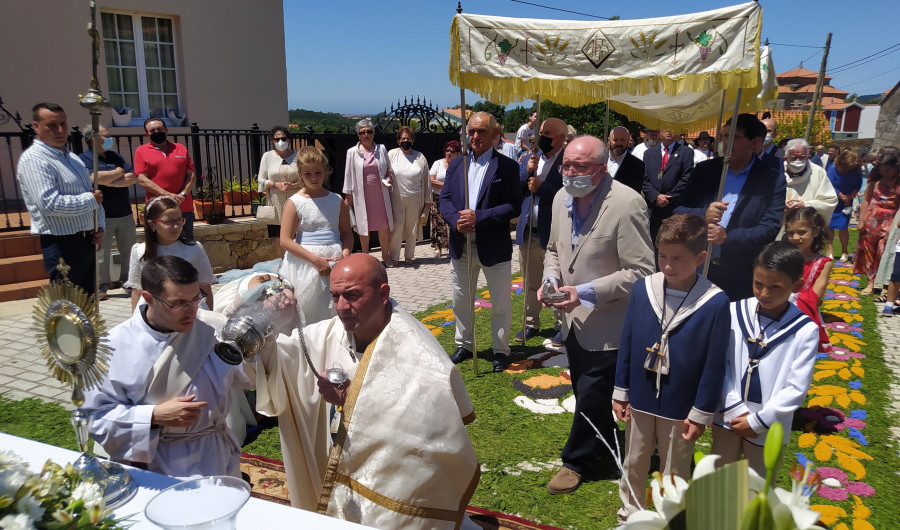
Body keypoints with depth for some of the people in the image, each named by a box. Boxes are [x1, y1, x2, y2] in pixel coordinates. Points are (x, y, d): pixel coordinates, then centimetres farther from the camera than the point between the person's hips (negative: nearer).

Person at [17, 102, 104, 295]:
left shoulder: (71, 157, 16)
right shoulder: (34, 159, -14)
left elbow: (94, 194, 20)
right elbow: (50, 204, -26)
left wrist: (100, 227, 5)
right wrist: (91, 199, -14)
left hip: (87, 241, 9)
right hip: (63, 245, -9)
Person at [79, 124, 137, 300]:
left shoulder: (115, 156, 14)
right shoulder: (84, 159, -4)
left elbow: (133, 178, 2)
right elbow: (96, 177, -23)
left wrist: (113, 182, -13)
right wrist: (119, 172, -7)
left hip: (125, 213, 6)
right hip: (102, 216, -6)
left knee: (129, 250, 12)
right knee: (101, 254, 0)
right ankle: (101, 287, 10)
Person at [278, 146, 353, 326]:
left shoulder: (337, 200, 7)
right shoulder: (295, 202, -3)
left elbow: (347, 233, 11)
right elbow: (286, 241, -8)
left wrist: (345, 254, -10)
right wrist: (315, 259, -16)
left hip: (335, 261, 3)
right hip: (305, 263, -3)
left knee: (336, 311, 3)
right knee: (310, 312, 0)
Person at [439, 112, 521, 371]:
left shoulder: (507, 167, -6)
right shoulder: (457, 164, 9)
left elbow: (514, 207, -13)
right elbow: (444, 199, 5)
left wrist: (478, 217, -21)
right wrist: (456, 221, -15)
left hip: (494, 247, -4)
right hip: (461, 246, 5)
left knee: (501, 304, 8)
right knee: (460, 301, 17)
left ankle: (501, 350, 24)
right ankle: (464, 345, 35)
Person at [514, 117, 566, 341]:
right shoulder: (531, 158, 9)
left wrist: (541, 187, -21)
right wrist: (527, 171, -11)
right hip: (528, 232, 6)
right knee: (530, 283, 17)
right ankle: (531, 323, 32)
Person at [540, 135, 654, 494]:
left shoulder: (626, 204, -22)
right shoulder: (562, 198, 0)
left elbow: (641, 271, -21)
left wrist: (587, 293, -25)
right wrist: (550, 279, -4)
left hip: (607, 323, -7)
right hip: (573, 317, 7)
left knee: (591, 395, 5)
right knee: (584, 390, 20)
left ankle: (577, 461, 28)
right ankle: (607, 445, 44)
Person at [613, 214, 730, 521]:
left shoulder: (716, 303, -17)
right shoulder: (643, 289, -10)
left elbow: (714, 364, -10)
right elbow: (626, 345, -1)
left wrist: (701, 414, -6)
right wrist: (620, 392, 3)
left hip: (681, 409, -3)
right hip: (639, 401, 3)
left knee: (675, 473, 17)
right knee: (633, 465, 20)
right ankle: (629, 515, 42)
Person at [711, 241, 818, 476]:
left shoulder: (805, 331, -14)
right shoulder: (735, 312, -9)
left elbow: (796, 388, -12)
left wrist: (757, 421, -12)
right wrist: (735, 409, -11)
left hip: (768, 428, -2)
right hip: (727, 417, 2)